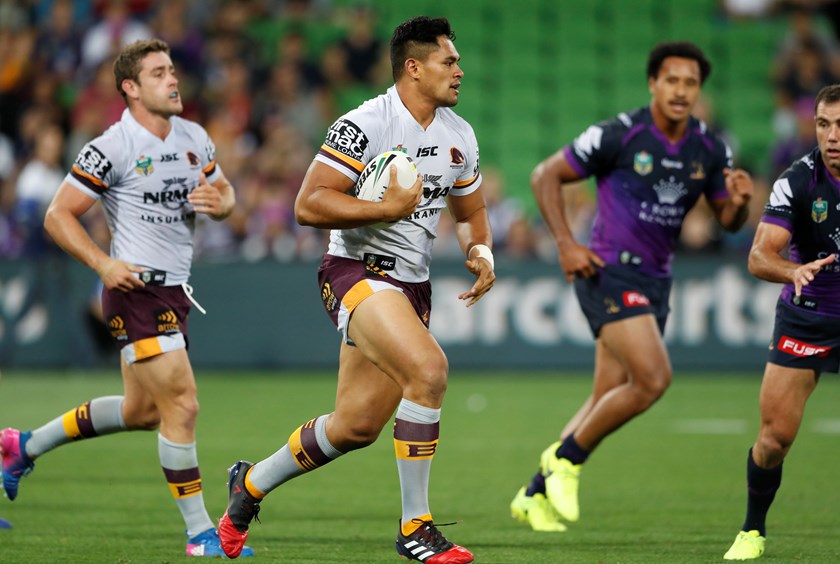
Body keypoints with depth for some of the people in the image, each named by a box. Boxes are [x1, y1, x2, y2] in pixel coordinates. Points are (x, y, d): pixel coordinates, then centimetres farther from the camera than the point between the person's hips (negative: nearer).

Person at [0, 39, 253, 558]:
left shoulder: (195, 138, 8)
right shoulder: (112, 149, -13)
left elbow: (225, 192, 22)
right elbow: (59, 215, -9)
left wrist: (218, 201, -3)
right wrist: (104, 264, -21)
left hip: (174, 291, 9)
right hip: (137, 288, -9)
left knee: (140, 410, 18)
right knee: (182, 404, -13)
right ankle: (200, 532, -5)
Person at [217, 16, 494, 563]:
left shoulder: (460, 135, 10)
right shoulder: (366, 124, -15)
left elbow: (471, 213, 23)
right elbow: (309, 205, -19)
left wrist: (481, 251, 2)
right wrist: (389, 208, -23)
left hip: (411, 287, 8)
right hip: (357, 273, -8)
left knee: (357, 426, 7)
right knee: (429, 368, -28)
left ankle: (252, 482, 33)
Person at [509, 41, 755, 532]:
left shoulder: (710, 150, 3)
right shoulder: (618, 135, -13)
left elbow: (728, 220, 12)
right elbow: (546, 175, -4)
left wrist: (739, 201, -12)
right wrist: (566, 244, -12)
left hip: (654, 281, 7)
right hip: (611, 271, -7)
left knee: (608, 400, 9)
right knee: (654, 377, -21)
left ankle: (536, 493, 21)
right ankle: (567, 458, -3)